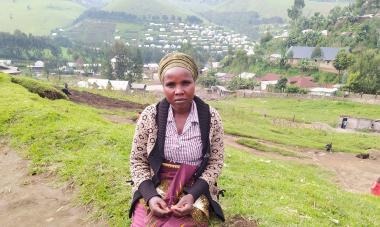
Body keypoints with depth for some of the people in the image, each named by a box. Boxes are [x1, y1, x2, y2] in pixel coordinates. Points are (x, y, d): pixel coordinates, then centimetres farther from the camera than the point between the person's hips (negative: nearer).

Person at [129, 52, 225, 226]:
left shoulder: (211, 117, -9)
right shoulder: (149, 116, -9)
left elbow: (216, 161, -2)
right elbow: (137, 160, -1)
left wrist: (192, 195, -14)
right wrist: (150, 196, -14)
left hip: (196, 190, 0)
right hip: (154, 189, 1)